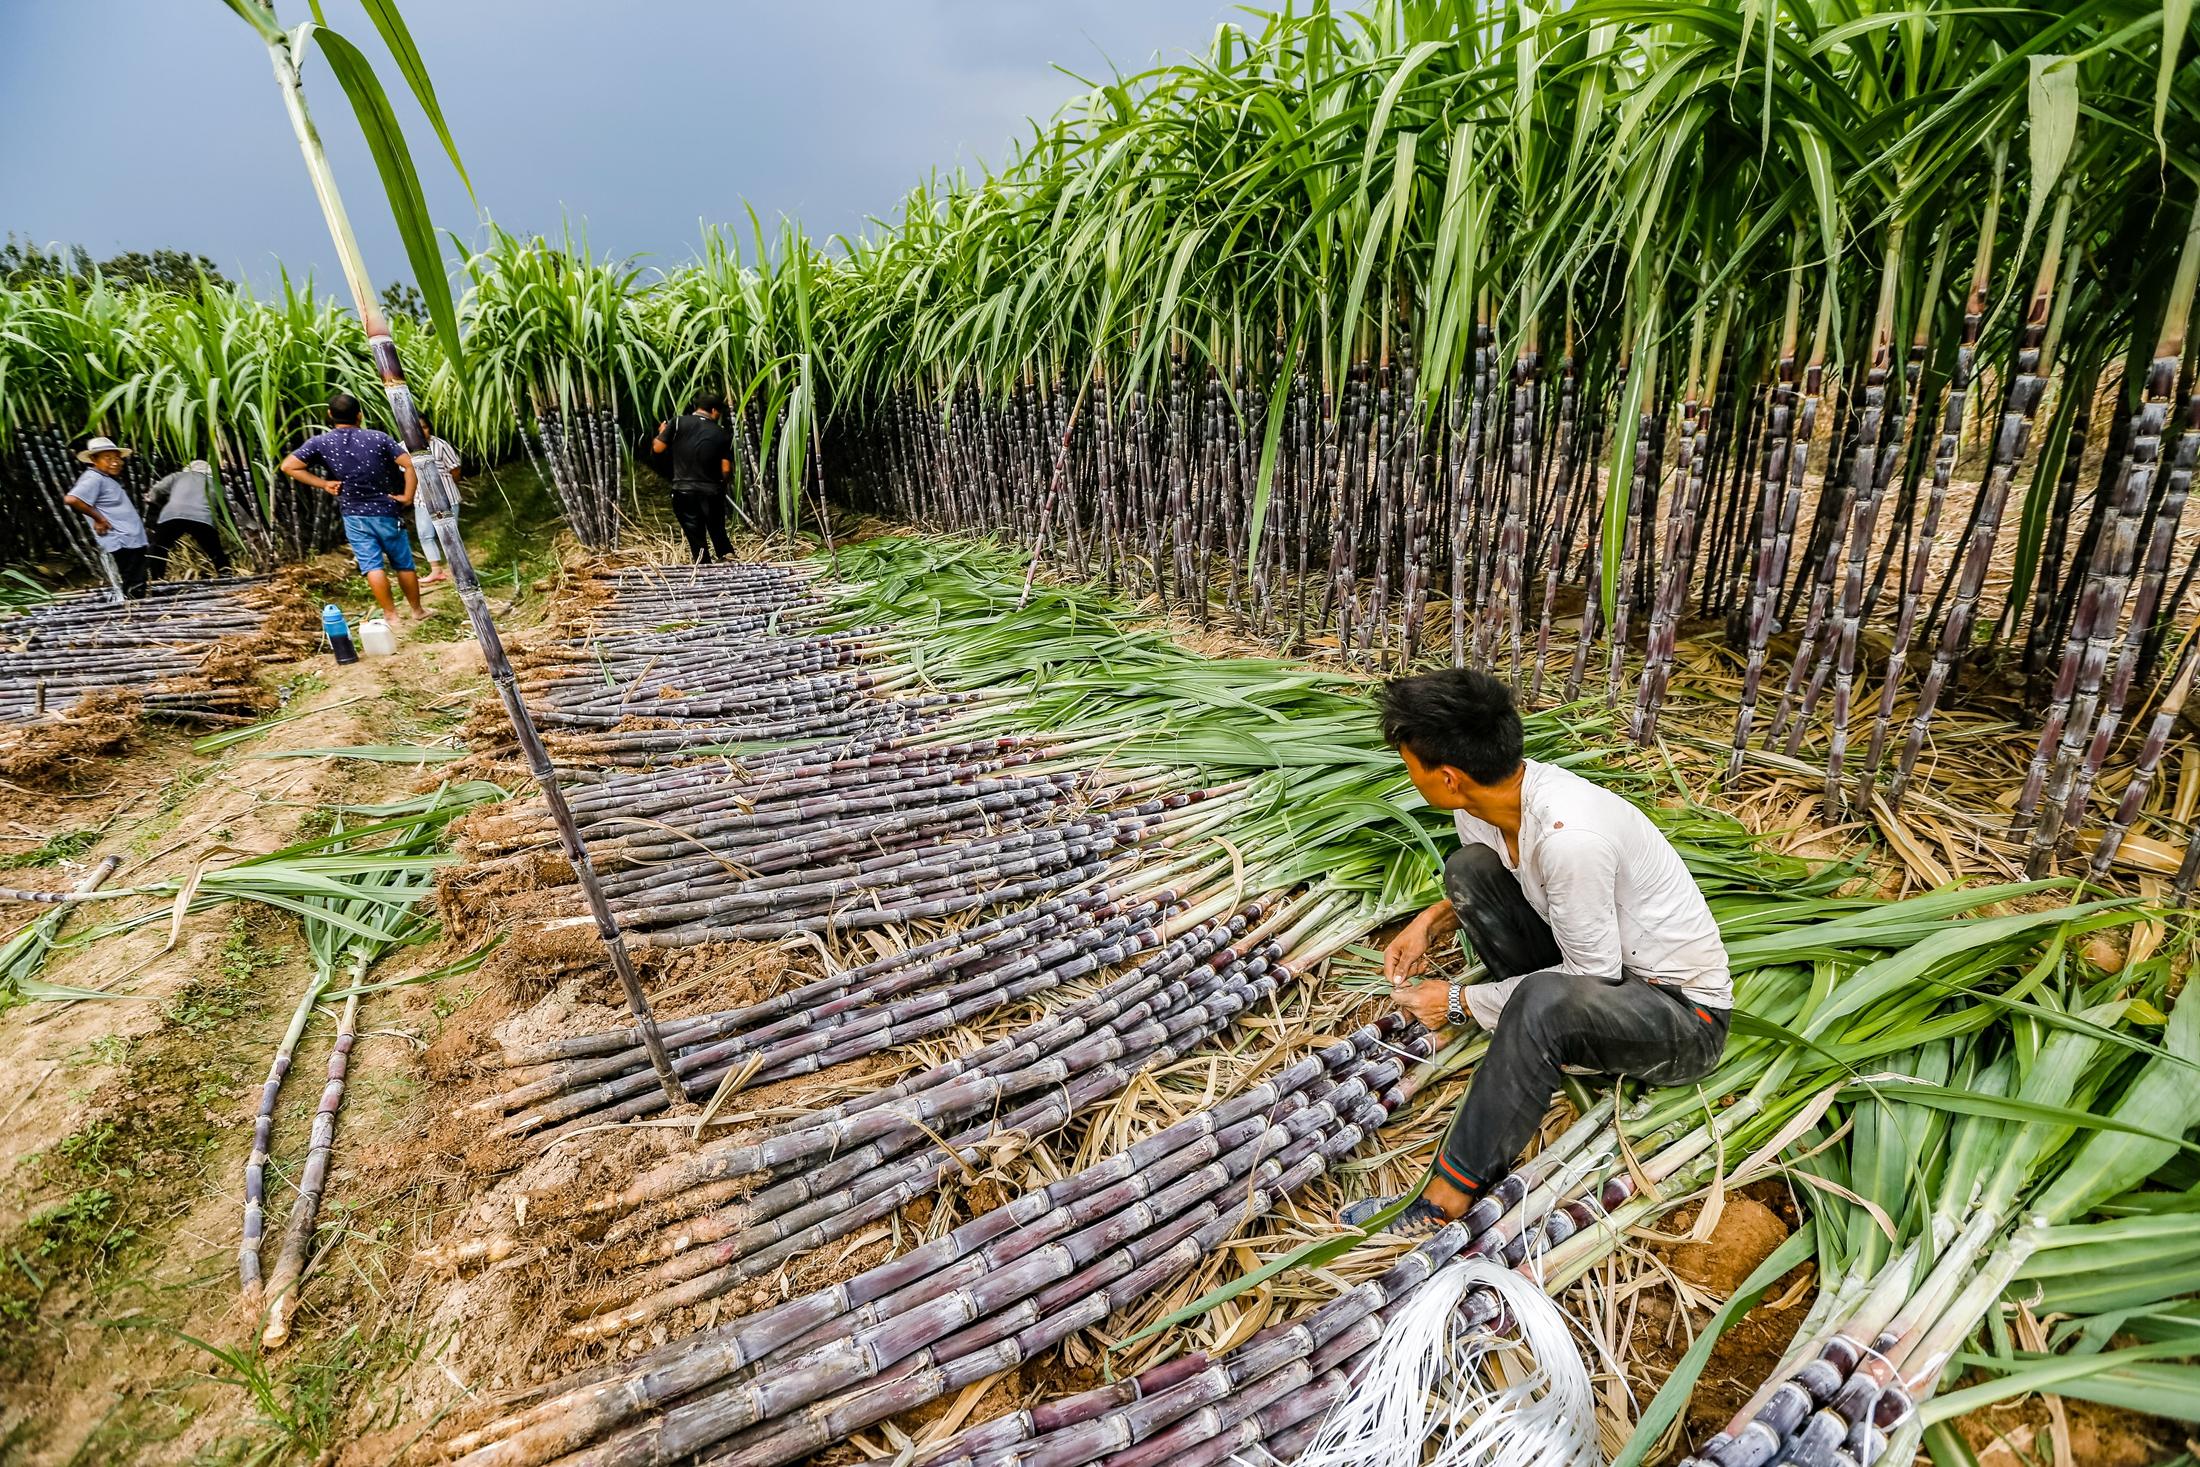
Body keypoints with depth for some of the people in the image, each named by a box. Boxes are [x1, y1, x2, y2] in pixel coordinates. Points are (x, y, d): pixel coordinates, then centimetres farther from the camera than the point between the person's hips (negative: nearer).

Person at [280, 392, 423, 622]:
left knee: (373, 566, 0)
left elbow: (288, 466, -6)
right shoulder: (378, 437, -4)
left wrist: (322, 484, 1)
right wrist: (408, 496, -8)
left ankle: (392, 615, -1)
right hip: (387, 512, 0)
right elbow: (410, 464, -13)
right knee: (403, 564, 12)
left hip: (354, 515, 0)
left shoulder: (320, 442, -2)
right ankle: (417, 610, 21)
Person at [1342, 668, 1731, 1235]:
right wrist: (1432, 921, -6)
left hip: (1684, 1017, -8)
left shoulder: (1567, 835, -34)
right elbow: (1485, 887, 13)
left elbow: (1594, 979, -23)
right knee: (1469, 869, -4)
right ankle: (1545, 1044, 1)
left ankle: (1440, 1209, -27)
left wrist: (1460, 1003, -16)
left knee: (1544, 1001, -38)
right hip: (1597, 960, 8)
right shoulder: (1482, 801, -10)